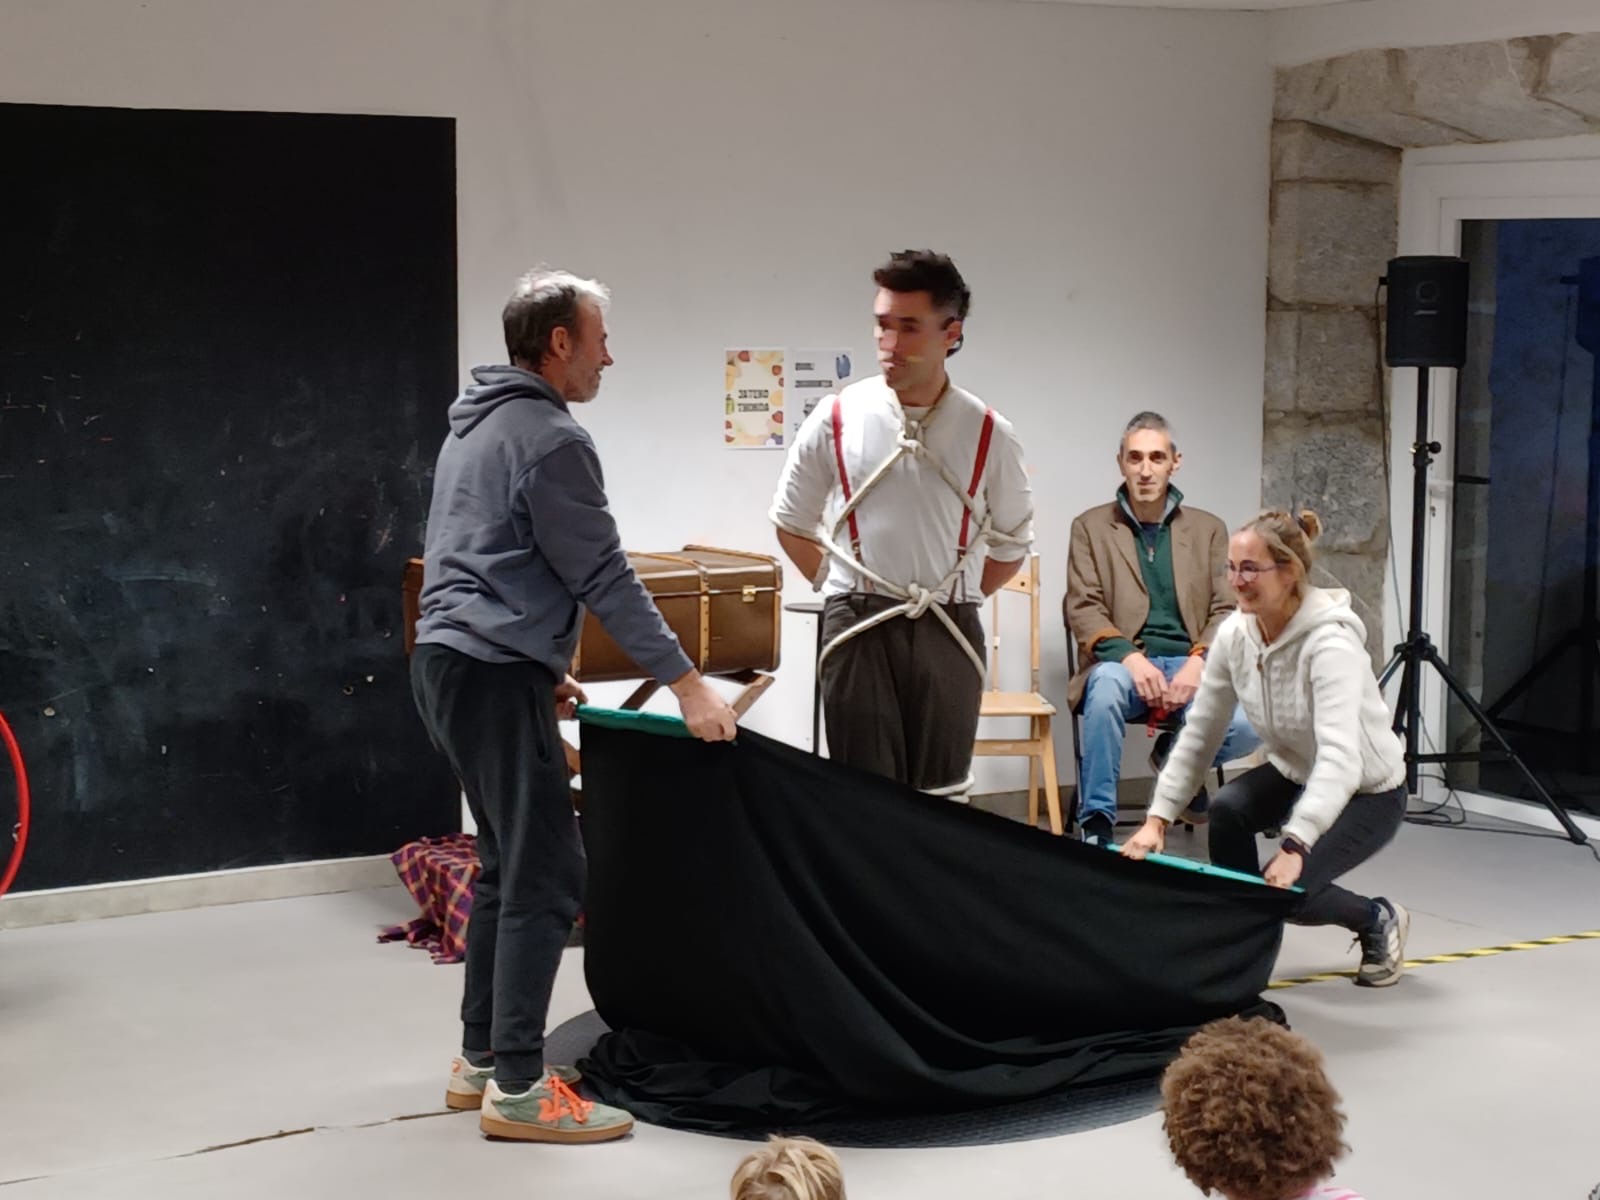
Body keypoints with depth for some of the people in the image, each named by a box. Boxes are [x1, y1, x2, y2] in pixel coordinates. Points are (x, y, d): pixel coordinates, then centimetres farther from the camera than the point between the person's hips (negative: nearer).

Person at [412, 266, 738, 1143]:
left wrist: (541, 667, 26)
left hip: (449, 663, 10)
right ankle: (517, 1089, -7)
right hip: (494, 676, -10)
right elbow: (605, 580, -15)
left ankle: (480, 1061, 21)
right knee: (546, 876, -8)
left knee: (507, 867, 17)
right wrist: (688, 684, -12)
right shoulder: (550, 438, -13)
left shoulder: (475, 424, 18)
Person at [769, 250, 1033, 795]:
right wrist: (841, 590, 10)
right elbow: (792, 523, 12)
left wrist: (953, 603, 11)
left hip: (949, 632, 1)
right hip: (858, 627, -1)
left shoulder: (988, 433, -1)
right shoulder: (837, 418, -2)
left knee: (940, 798, 6)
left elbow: (1011, 545, 13)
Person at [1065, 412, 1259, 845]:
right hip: (1123, 662, -2)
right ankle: (1095, 827, -29)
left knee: (1246, 728, -28)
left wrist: (1199, 662, -15)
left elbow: (1227, 610, 6)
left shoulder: (1209, 530, 15)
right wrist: (1131, 657, -19)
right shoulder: (1091, 527, 10)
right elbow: (1082, 609, -1)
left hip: (1189, 665, 2)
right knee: (1107, 685, -39)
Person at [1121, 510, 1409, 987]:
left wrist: (1294, 846, -53)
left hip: (1367, 791, -6)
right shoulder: (1234, 635, -13)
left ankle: (1380, 920, 8)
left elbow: (1340, 756, -43)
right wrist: (1157, 818, -15)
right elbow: (1198, 734, -6)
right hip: (1294, 774, 6)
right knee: (1227, 808, -25)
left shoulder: (1330, 642, -33)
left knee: (1285, 888, -22)